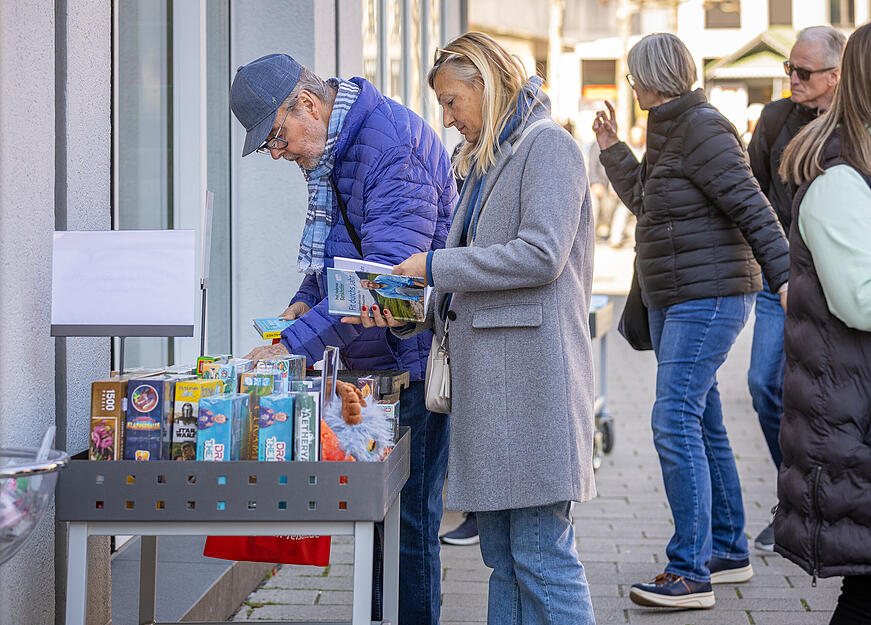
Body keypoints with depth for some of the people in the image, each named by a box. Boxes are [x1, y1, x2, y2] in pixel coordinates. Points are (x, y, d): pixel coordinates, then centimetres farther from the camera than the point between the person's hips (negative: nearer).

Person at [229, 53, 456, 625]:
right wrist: (307, 299, 5)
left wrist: (295, 346, -30)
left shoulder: (393, 142, -20)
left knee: (406, 515, -5)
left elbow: (388, 272, -28)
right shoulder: (327, 150, 11)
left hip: (410, 358, -9)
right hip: (367, 362, 9)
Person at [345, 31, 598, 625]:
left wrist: (433, 265, -10)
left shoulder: (548, 146, -4)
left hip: (533, 372, -9)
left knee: (541, 552, -8)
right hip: (487, 376, 9)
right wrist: (408, 312, 5)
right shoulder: (486, 163, 24)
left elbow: (540, 255, -17)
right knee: (502, 555, 10)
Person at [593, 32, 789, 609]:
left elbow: (752, 207, -20)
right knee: (703, 423, 14)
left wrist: (783, 274, -27)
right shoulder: (668, 131, 15)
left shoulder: (704, 131, -14)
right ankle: (730, 551, 25)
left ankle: (690, 572, -14)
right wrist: (613, 151, 24)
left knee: (676, 420, -15)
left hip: (710, 297, -10)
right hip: (673, 302, 10)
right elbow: (647, 203, 28)